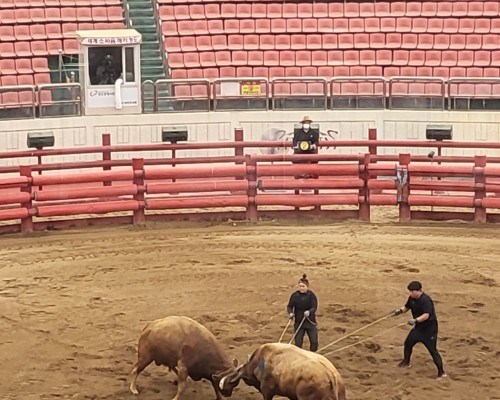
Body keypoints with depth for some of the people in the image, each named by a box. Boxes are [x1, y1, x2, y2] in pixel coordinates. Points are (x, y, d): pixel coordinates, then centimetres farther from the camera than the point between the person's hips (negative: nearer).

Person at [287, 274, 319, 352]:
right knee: (298, 343, -2)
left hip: (310, 322, -1)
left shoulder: (311, 295, -9)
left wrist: (309, 312, -38)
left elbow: (314, 307, -16)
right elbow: (289, 306, -2)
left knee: (314, 342, -2)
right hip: (298, 322, 1)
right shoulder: (294, 295, -4)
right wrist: (290, 313, -24)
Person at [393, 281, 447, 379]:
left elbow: (426, 315, -36)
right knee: (408, 343, 18)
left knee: (433, 350, -9)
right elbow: (406, 307, 12)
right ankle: (406, 362, 41)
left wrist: (416, 320, -49)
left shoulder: (426, 300, -28)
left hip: (429, 328, -9)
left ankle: (441, 372, -2)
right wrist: (400, 311, -10)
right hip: (418, 327, 9)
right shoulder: (412, 298, -2)